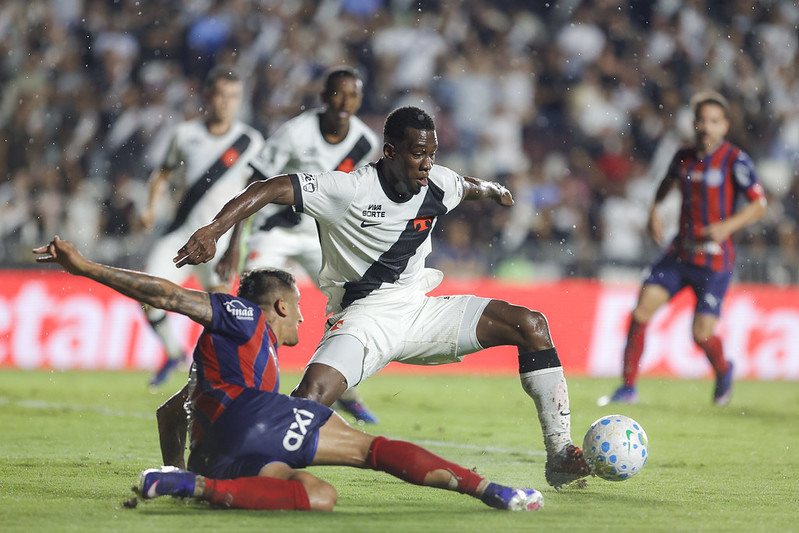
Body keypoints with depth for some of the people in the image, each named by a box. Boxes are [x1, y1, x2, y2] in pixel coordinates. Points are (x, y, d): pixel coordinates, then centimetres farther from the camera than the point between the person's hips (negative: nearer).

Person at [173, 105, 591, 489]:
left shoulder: (439, 184, 0)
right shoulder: (349, 189, -19)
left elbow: (469, 187, 26)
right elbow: (269, 190, -26)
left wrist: (491, 190, 49)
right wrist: (211, 231, -39)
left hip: (419, 309, 6)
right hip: (363, 317, -6)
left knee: (531, 325, -3)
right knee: (311, 397, -33)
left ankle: (559, 456, 1)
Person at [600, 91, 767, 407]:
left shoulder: (735, 161, -10)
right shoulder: (684, 157, 6)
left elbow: (759, 204, -9)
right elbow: (670, 181, 28)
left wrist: (728, 226, -22)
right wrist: (654, 211, 12)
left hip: (715, 259, -4)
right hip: (679, 253, 4)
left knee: (702, 334, -8)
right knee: (642, 310, -11)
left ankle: (723, 371, 27)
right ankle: (628, 387, -1)